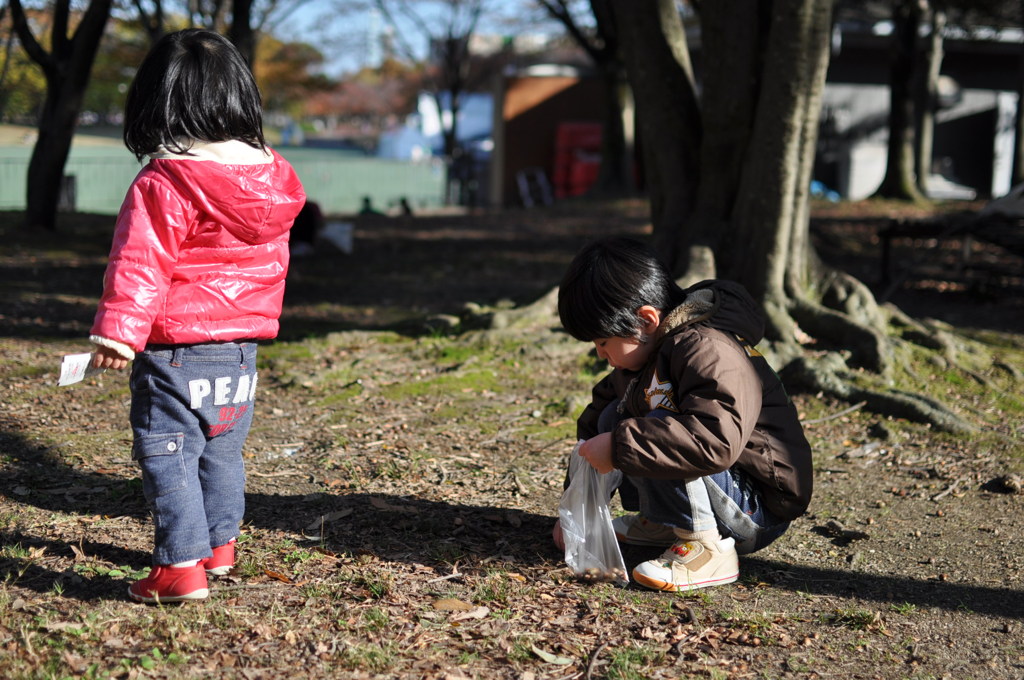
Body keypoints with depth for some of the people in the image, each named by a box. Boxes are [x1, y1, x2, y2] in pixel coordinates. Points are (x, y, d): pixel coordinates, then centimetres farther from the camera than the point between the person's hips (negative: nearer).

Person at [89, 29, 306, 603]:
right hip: (243, 347, 7)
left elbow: (140, 267, -20)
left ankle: (181, 565, -5)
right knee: (223, 450, 20)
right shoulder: (274, 179, 5)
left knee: (168, 455, -2)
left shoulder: (162, 185, -16)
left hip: (177, 349, -7)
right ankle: (219, 545, 33)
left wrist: (118, 332, -18)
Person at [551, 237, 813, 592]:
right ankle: (661, 521, 13)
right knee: (614, 417, 7)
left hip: (756, 511, -10)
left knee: (652, 432, -29)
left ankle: (706, 548, -20)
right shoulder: (650, 347, 6)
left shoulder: (709, 351, -26)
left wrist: (620, 446, -38)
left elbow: (717, 440, -43)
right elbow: (594, 424, 15)